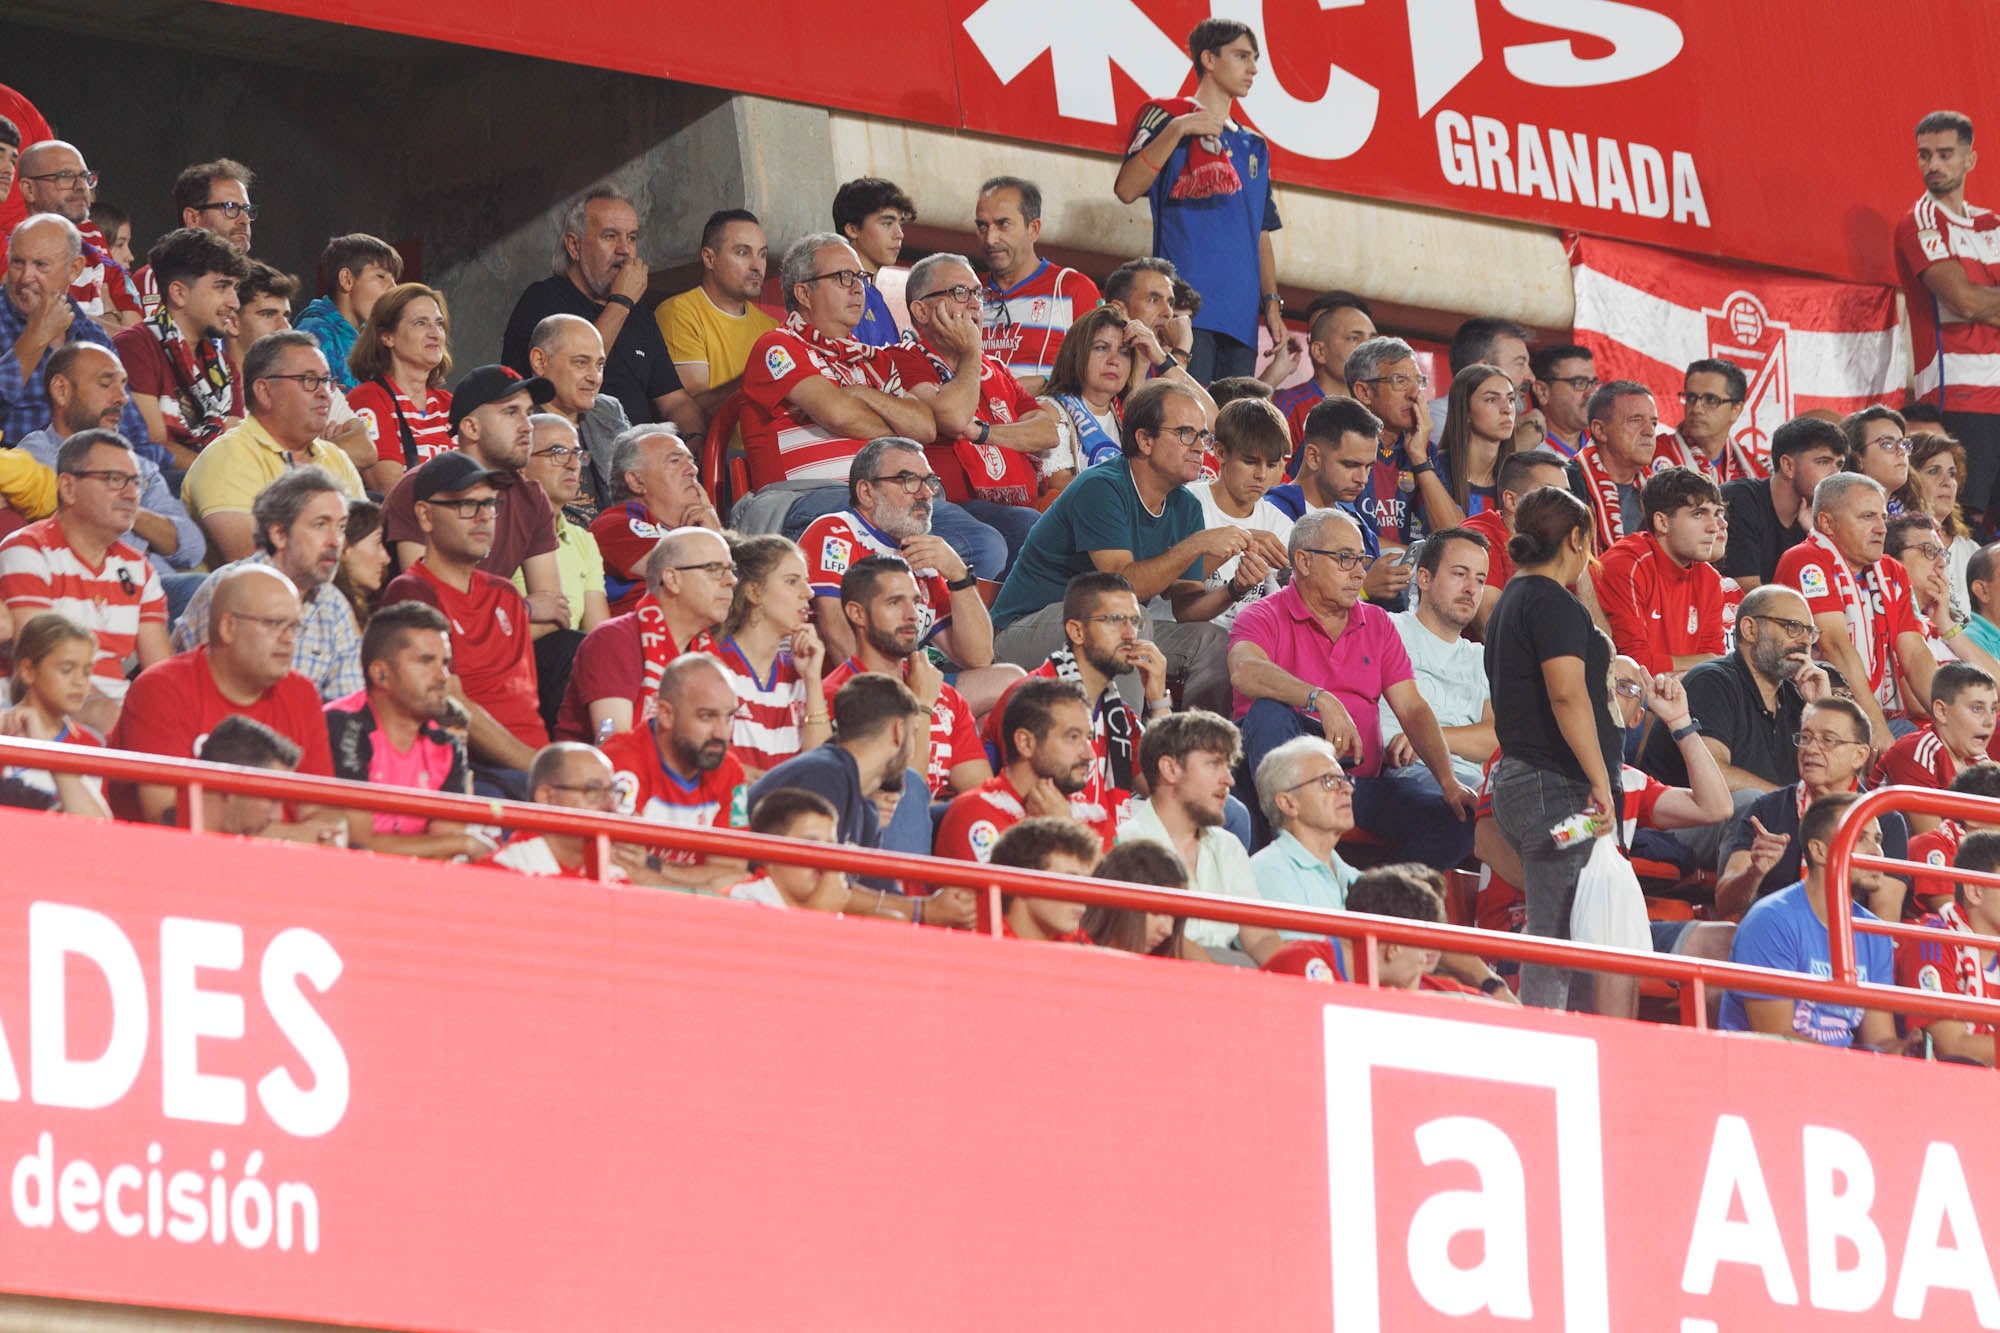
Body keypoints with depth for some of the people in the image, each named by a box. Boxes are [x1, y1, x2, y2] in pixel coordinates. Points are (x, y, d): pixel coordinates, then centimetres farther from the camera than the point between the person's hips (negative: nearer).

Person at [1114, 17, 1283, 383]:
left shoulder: (1254, 146, 24)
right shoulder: (1167, 117, 5)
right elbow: (1126, 189, -10)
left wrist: (1272, 302, 14)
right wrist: (1176, 130, -18)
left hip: (1241, 318, 7)